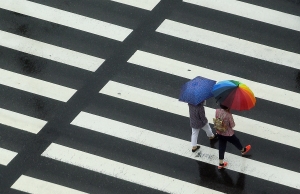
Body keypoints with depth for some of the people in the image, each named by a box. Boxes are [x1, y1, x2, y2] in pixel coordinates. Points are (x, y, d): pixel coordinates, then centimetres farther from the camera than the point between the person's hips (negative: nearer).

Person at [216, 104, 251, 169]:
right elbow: (232, 125, -19)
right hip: (228, 134, -4)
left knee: (221, 147, 19)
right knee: (236, 141, 27)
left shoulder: (217, 111, -17)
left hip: (219, 133, 4)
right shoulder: (228, 115, -33)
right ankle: (243, 150, 57)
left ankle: (221, 164, 28)